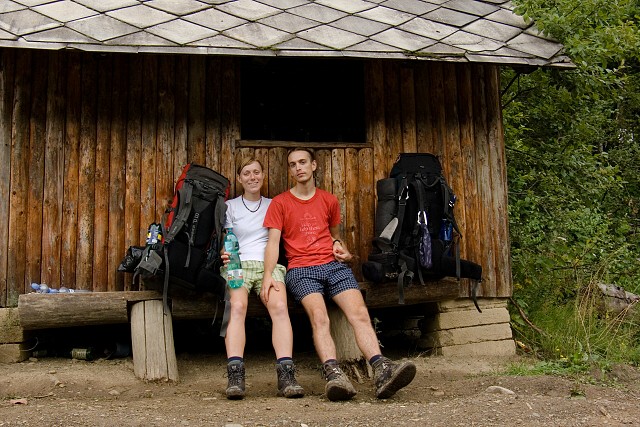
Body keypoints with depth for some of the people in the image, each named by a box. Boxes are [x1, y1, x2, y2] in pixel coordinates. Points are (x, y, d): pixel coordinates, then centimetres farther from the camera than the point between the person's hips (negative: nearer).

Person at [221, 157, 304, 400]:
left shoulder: (273, 205, 21)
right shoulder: (230, 206, 18)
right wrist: (226, 256, -11)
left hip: (269, 264, 1)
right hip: (238, 264, -1)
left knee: (280, 306, -30)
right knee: (238, 306, -32)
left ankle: (286, 376, -39)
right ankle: (235, 376, -41)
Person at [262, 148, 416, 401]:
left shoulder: (329, 200, 22)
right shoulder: (280, 203, 12)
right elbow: (273, 241, 2)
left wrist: (341, 248, 10)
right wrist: (268, 273, -14)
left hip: (333, 265, 3)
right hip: (301, 269, -3)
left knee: (360, 313, -23)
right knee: (319, 316, -31)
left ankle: (382, 371, -39)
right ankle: (333, 375, -47)